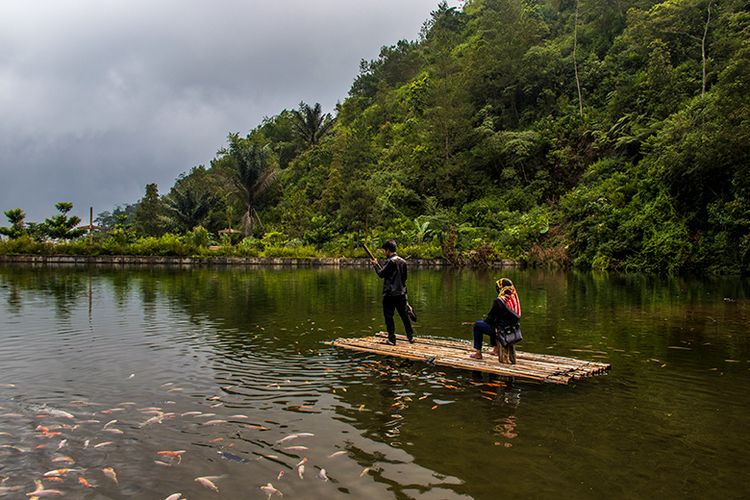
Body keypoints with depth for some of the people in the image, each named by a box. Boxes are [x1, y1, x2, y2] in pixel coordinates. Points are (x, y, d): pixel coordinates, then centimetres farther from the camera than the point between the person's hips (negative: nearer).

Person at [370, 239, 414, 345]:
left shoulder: (390, 261, -15)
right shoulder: (403, 261, 8)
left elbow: (381, 274, -10)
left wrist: (376, 264, 4)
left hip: (390, 294, -7)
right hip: (401, 293, 7)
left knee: (389, 316, 2)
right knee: (404, 315, 13)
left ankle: (391, 339, 2)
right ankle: (411, 337, 18)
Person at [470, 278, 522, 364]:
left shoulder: (499, 301, -21)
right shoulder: (515, 298, 2)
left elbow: (491, 317, -13)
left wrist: (485, 319, 10)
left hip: (502, 330, -8)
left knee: (477, 325, 9)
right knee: (493, 324, 34)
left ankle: (478, 353, 13)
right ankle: (495, 349, 40)